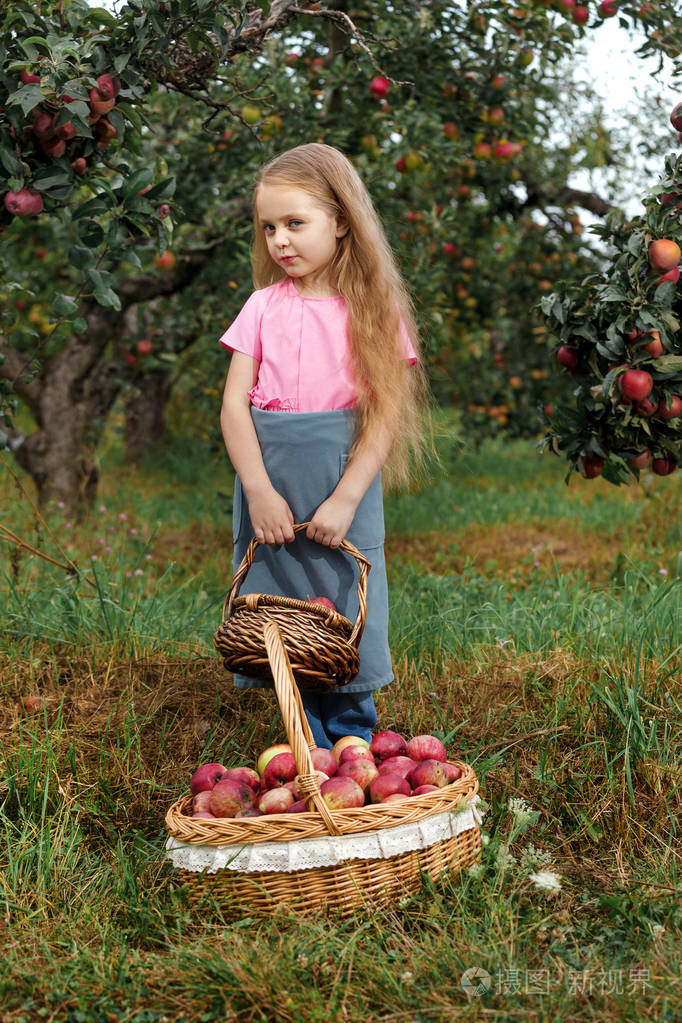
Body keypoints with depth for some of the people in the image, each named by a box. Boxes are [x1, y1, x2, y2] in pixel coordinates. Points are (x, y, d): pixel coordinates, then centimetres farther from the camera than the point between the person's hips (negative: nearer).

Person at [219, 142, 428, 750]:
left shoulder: (373, 309, -1)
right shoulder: (264, 307, 6)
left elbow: (385, 417, -6)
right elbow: (234, 406, 1)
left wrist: (345, 499, -14)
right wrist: (260, 491, -10)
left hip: (346, 476, -2)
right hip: (269, 475, 2)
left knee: (344, 610, 1)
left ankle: (354, 741, 18)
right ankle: (310, 748, 18)